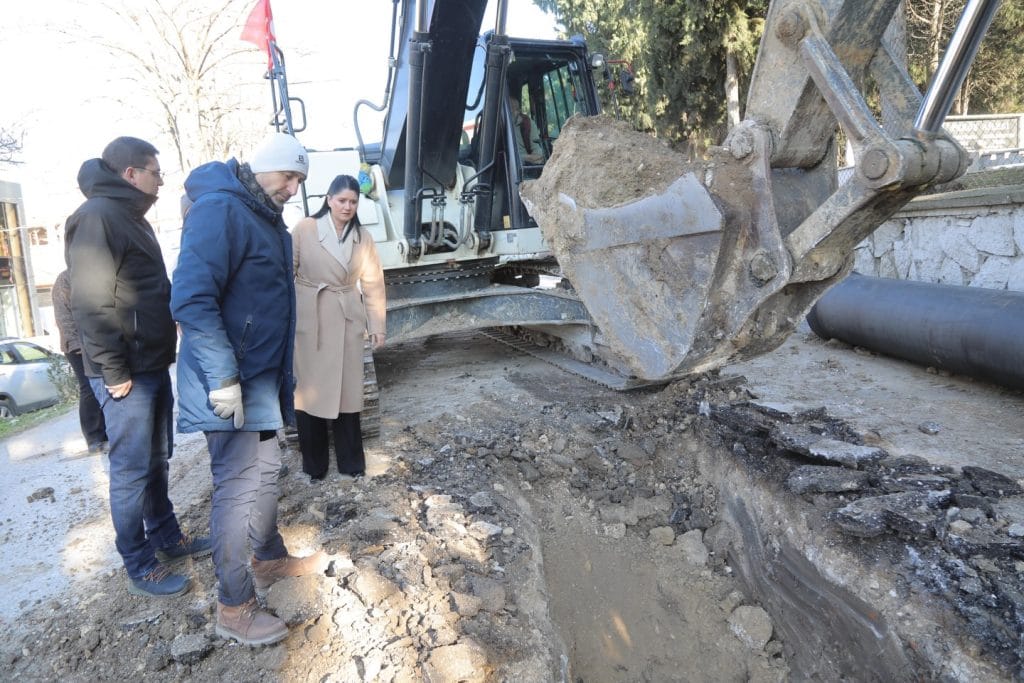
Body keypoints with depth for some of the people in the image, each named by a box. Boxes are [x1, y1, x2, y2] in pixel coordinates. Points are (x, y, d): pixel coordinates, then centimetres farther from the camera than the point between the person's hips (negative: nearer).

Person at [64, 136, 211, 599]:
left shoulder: (131, 217, 17)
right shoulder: (97, 216, -14)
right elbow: (91, 302, -20)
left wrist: (161, 354, 17)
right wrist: (114, 372, -20)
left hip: (154, 364, 9)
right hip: (126, 371, -9)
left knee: (157, 460, 17)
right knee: (132, 469, 0)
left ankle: (167, 537, 30)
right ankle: (140, 566, 12)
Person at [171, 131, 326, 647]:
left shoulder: (268, 219, 13)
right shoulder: (220, 209, -17)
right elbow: (191, 300, -25)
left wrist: (281, 364, 19)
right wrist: (224, 378, -25)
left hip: (262, 375, 9)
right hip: (230, 380, -9)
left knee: (264, 471, 20)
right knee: (238, 487, -2)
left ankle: (270, 559, 39)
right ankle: (233, 608, 12)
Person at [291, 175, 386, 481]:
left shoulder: (362, 237, 6)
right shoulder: (305, 229, -4)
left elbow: (372, 283, 7)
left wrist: (377, 325, 4)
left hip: (346, 321, 2)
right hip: (309, 320, -2)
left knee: (347, 390, 7)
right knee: (309, 389, 4)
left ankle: (351, 461, 21)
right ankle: (314, 464, 19)